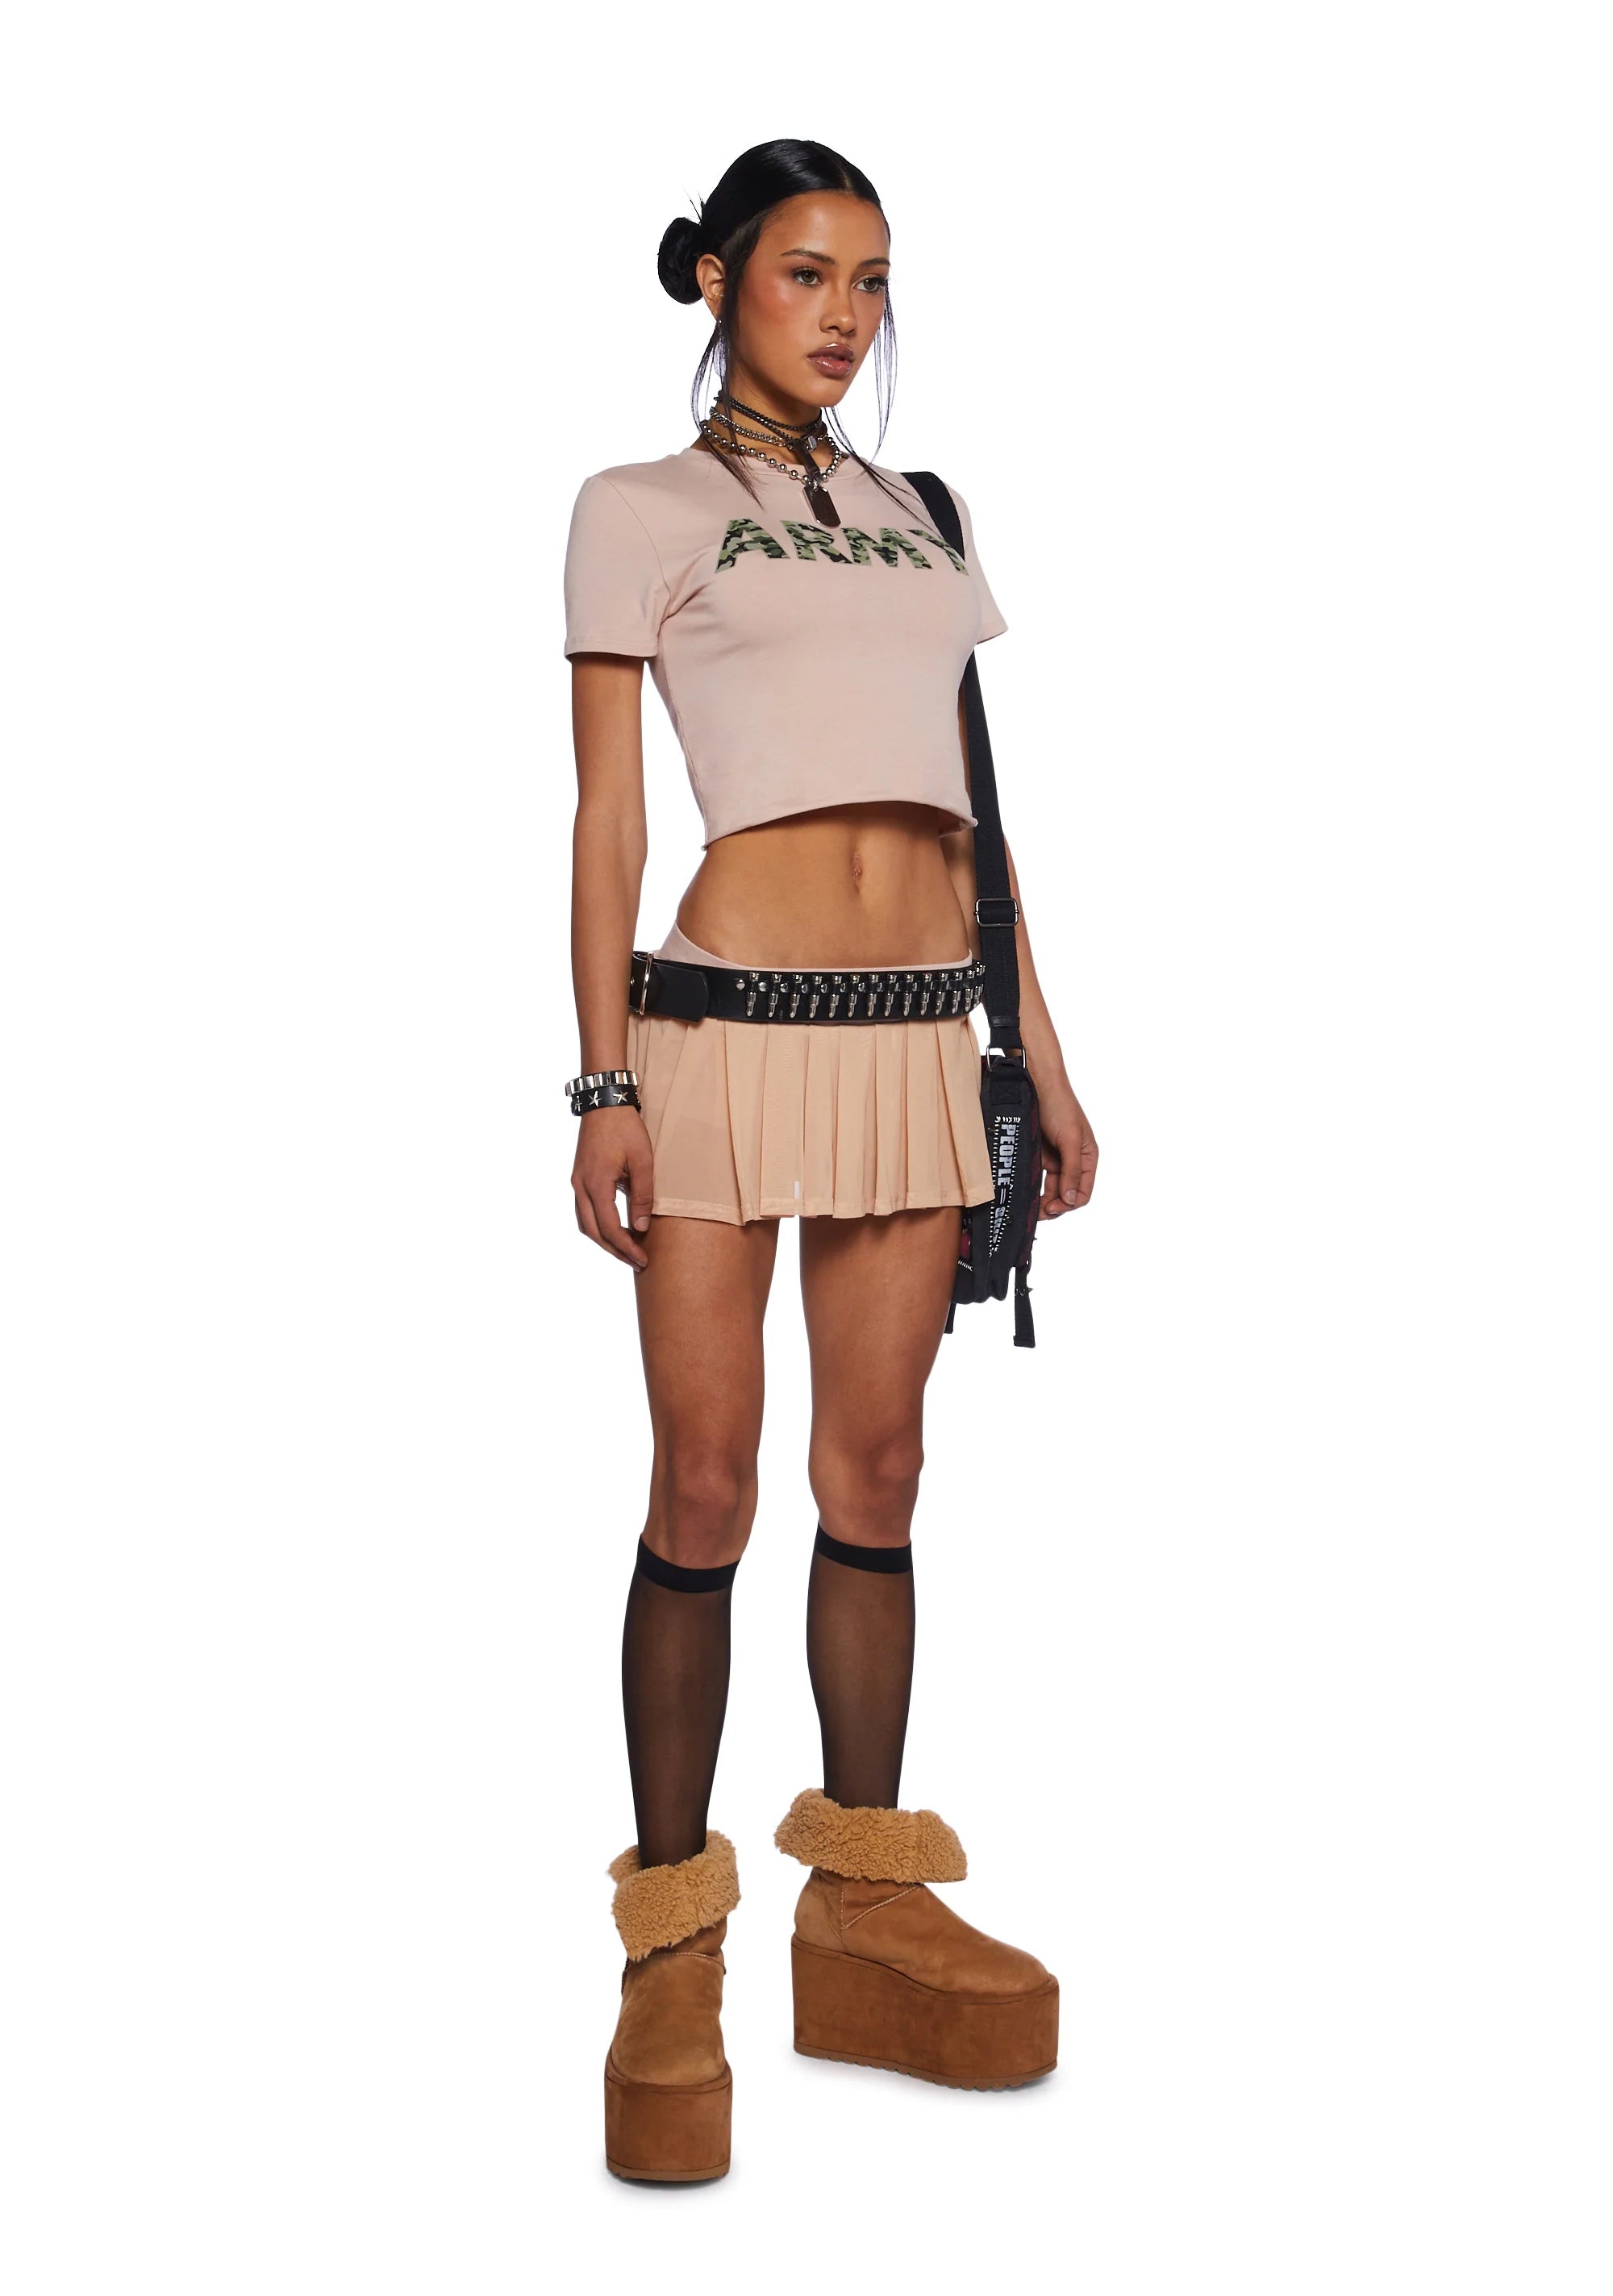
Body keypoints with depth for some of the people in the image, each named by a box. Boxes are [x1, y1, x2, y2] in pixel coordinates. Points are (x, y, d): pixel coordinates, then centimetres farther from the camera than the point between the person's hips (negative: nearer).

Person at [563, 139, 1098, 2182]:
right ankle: (672, 1958, 6)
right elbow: (608, 812, 0)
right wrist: (605, 1081, -9)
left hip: (916, 1034, 5)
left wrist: (1044, 1056, 13)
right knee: (706, 1488, -4)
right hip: (726, 1020, -5)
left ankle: (866, 1910, 16)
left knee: (876, 1474, 6)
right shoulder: (641, 510, 6)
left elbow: (966, 817, 18)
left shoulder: (915, 519, 19)